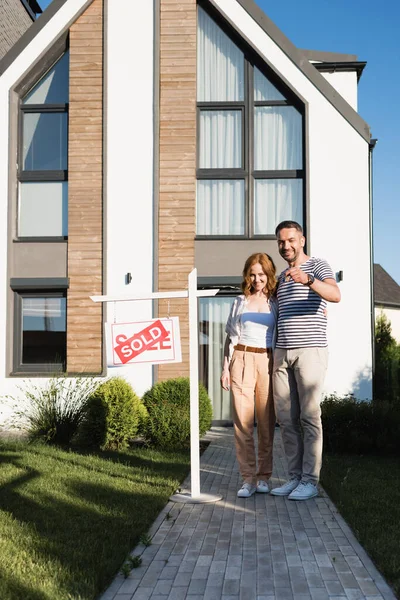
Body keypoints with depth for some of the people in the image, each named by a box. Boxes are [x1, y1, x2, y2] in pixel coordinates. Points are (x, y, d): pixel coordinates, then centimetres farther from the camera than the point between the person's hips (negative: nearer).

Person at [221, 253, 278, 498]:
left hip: (267, 362, 0)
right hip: (242, 360, 1)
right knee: (243, 421, -4)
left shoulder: (276, 303, 10)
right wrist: (225, 367, 7)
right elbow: (231, 337, 15)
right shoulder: (240, 301, 14)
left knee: (266, 422, 1)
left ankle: (264, 476, 11)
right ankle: (248, 478, 0)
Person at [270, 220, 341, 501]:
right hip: (283, 352, 7)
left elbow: (335, 295, -22)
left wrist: (307, 279, -39)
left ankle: (310, 481, -1)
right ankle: (295, 477, 11)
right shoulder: (281, 278, 21)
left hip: (311, 351, -7)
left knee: (309, 416, -6)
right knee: (286, 418, 4)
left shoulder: (319, 266, -1)